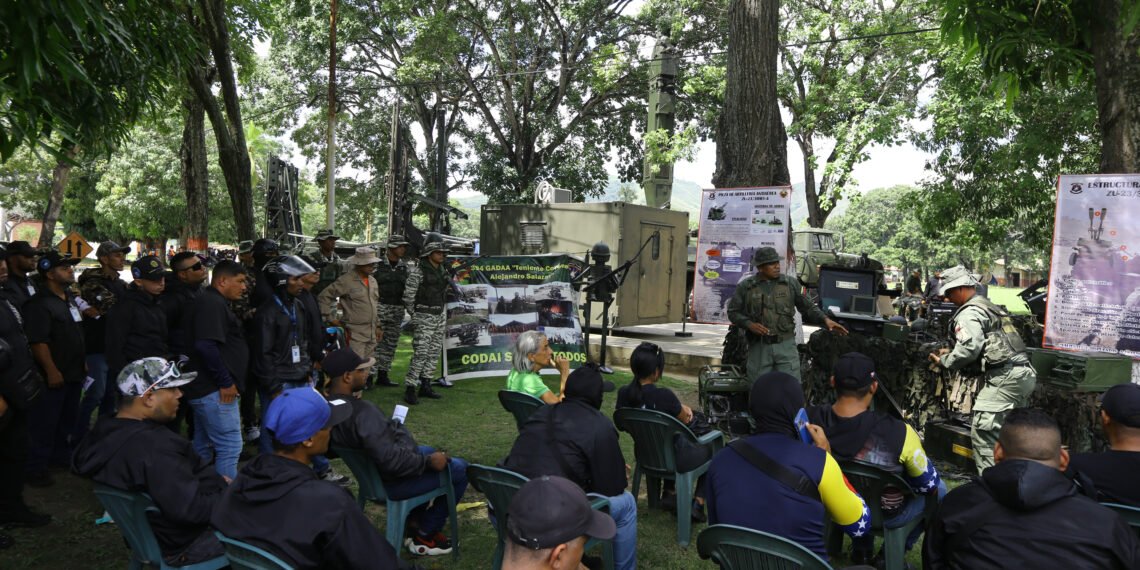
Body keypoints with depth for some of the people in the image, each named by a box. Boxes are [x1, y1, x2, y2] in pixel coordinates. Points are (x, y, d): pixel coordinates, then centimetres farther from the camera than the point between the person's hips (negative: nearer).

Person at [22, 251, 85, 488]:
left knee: (68, 419, 19)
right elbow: (38, 342, -22)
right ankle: (36, 468, 10)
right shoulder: (39, 304, -17)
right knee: (44, 423, 1)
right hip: (55, 375, -8)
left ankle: (61, 454, 34)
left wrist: (82, 362, 19)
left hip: (74, 372, 8)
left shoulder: (71, 299, 11)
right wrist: (51, 371, -23)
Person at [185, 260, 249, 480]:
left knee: (203, 447, 16)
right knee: (230, 446, -8)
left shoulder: (213, 302, 18)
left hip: (205, 388, 11)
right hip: (215, 390, -11)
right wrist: (225, 382, -19)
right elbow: (206, 345, -26)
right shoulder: (212, 303, -14)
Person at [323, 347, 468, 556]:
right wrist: (429, 462, -23)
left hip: (370, 470, 10)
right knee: (460, 469, 2)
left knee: (430, 451, 31)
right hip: (390, 480, -10)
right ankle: (425, 536, 10)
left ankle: (415, 517, 34)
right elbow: (390, 460, -37)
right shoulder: (361, 411, -36)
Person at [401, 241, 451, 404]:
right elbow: (408, 295, -11)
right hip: (424, 317, -8)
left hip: (440, 316, 8)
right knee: (420, 353, -13)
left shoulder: (442, 270, 10)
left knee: (434, 352, 10)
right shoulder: (418, 271, -12)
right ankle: (409, 390, -8)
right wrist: (414, 315, -9)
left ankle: (425, 386, 19)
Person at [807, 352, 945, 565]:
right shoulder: (898, 433, -33)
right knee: (939, 489, 25)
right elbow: (930, 485, -14)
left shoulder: (808, 420, -25)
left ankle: (861, 551, 36)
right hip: (886, 515, -3)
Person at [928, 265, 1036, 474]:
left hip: (1006, 377, -10)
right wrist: (951, 352, 23)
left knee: (982, 429, -10)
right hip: (1025, 373, 10)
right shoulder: (991, 306, 25)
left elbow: (969, 348, -18)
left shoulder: (969, 313, -6)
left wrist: (944, 361, -2)